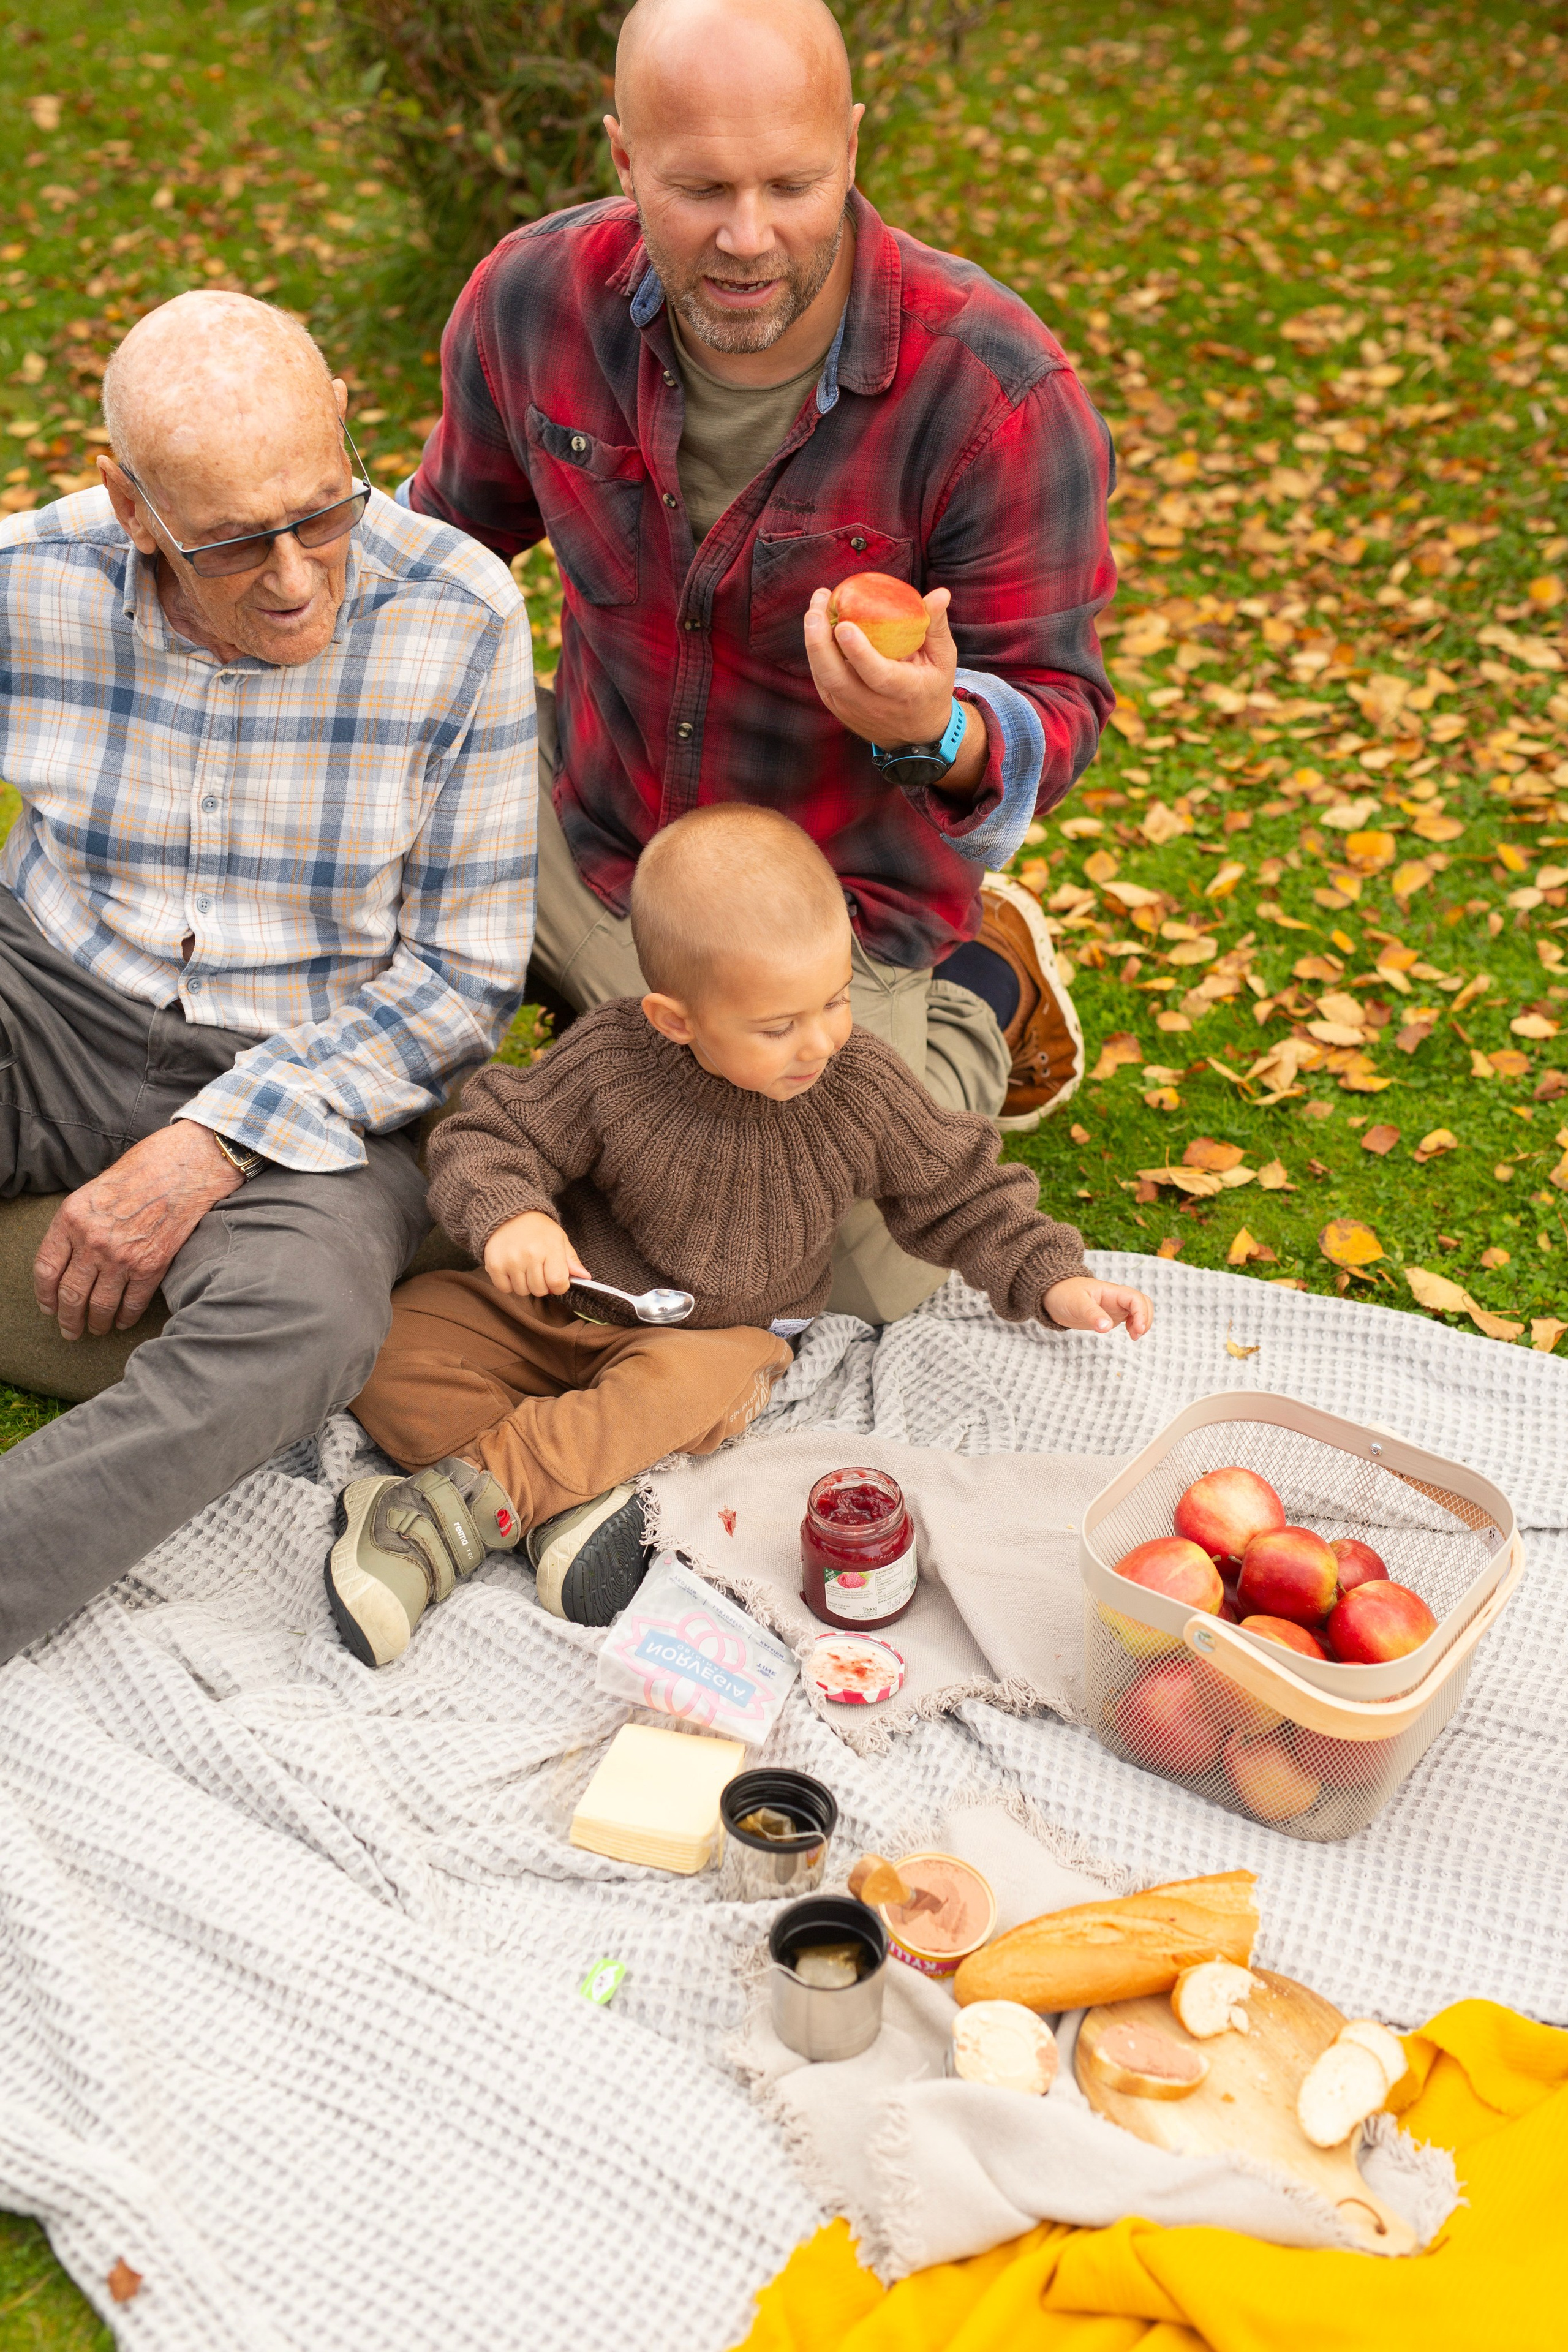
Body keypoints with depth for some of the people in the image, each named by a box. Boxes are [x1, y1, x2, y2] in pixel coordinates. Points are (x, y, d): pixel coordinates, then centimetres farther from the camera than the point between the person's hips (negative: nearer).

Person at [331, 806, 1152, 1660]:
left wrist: (1055, 1283, -7)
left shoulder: (864, 1091, -12)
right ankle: (566, 1502, -30)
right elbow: (492, 1137, -9)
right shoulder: (608, 1061, -18)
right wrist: (510, 1214, -30)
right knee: (397, 1335, -18)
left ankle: (460, 1505, -33)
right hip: (562, 1306, 1)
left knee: (692, 1390, -37)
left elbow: (958, 1196, 2)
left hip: (714, 1340, -1)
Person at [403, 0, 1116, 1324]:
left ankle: (980, 995, 26)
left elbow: (1058, 707, -19)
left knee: (847, 1296, 3)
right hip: (584, 854, 4)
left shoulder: (999, 394, -26)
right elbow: (452, 527, 8)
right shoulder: (536, 298, -14)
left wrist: (938, 732, -43)